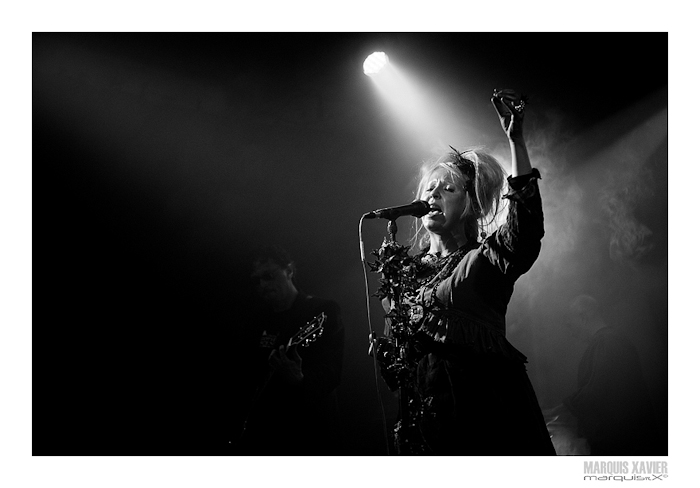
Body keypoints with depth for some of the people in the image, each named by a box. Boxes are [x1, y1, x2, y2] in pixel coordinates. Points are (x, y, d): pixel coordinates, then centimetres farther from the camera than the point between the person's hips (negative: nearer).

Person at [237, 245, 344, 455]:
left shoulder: (323, 312, -7)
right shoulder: (264, 319, 14)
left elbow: (330, 374, -19)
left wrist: (299, 379, -38)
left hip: (308, 436, -6)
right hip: (263, 436, 6)